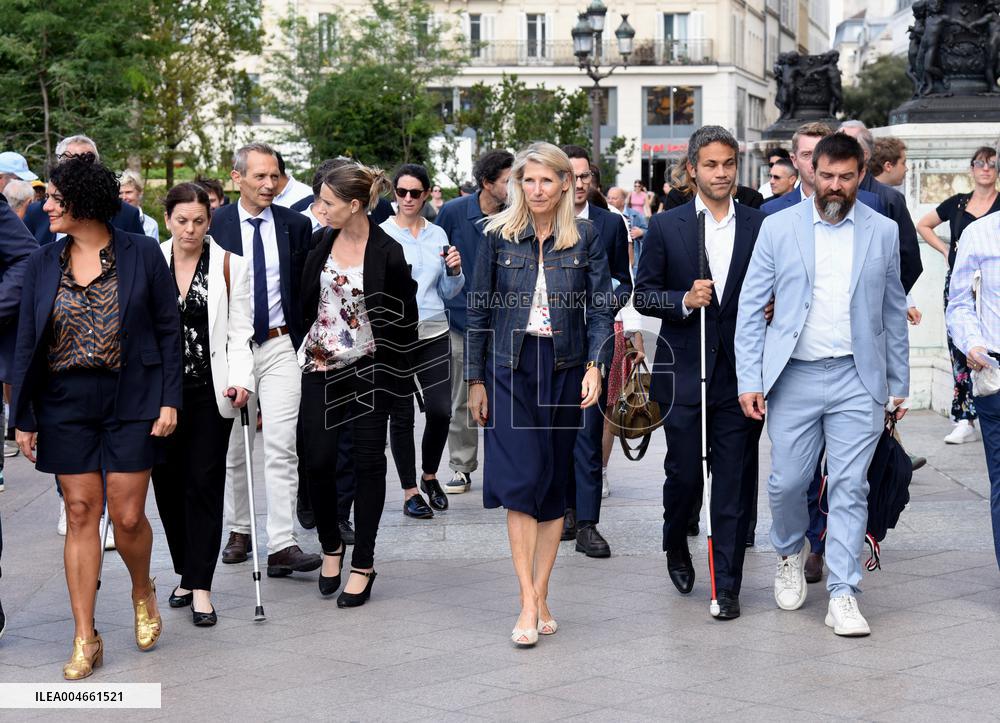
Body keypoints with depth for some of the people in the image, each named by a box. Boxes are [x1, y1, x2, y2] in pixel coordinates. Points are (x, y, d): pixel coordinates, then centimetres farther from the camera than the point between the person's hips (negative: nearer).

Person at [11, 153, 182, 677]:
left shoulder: (142, 254, -3)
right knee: (81, 514, 3)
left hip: (130, 401, -2)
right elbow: (27, 343, 7)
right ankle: (85, 639, 9)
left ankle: (143, 591, 30)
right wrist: (23, 417, 3)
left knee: (128, 516, -2)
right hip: (66, 405, 2)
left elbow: (168, 330, 0)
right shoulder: (42, 264, 5)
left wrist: (169, 400, -6)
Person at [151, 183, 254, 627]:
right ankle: (187, 573, 21)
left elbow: (239, 332, 0)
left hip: (211, 391, -2)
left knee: (204, 484, -4)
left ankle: (200, 587, 0)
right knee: (167, 483, 5)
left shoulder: (229, 266, 1)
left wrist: (241, 380, -14)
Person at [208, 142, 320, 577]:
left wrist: (304, 341, 5)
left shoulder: (295, 225, 4)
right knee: (233, 448, 11)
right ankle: (239, 530, 27)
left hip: (280, 347, 0)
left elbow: (306, 289, 10)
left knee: (281, 447, -9)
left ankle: (282, 546, -12)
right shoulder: (215, 225, -2)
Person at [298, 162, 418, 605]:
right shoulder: (320, 243, 2)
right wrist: (305, 345, 12)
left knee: (368, 462, 2)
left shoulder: (387, 253, -11)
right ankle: (331, 544, 22)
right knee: (317, 460, -1)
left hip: (367, 368, -3)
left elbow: (404, 318, -4)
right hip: (320, 365, 4)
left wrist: (394, 373, -4)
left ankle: (363, 565, 9)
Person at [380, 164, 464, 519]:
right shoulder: (381, 234, -2)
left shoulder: (438, 234, 10)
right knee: (401, 415, 2)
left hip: (434, 333, 3)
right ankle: (410, 491, 14)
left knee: (440, 411, -3)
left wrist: (454, 270, -5)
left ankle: (430, 475, 23)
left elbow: (448, 292, 14)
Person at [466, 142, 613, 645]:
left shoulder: (586, 238, 3)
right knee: (521, 479, -11)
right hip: (510, 367, -1)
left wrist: (595, 366, -12)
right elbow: (479, 309, 6)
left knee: (555, 482, 5)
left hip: (564, 368, 1)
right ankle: (528, 603, -9)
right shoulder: (499, 237, 3)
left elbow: (600, 307, 1)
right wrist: (475, 380, 3)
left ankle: (540, 598, 13)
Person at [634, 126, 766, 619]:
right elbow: (644, 295, 3)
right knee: (684, 473, 5)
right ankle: (676, 545, 35)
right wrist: (685, 300, -14)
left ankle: (727, 584, 8)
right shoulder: (666, 227, 3)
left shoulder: (761, 226, 6)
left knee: (735, 482, 1)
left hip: (740, 372, 1)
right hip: (684, 371, -1)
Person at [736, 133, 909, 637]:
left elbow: (894, 312, 12)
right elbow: (750, 307, 3)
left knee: (850, 488, -2)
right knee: (786, 482, 4)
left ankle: (843, 595, 3)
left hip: (858, 379, 0)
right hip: (794, 378, 0)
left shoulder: (883, 232, 6)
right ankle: (790, 552, 34)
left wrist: (898, 384, 10)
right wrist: (749, 380, -4)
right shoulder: (778, 228, 3)